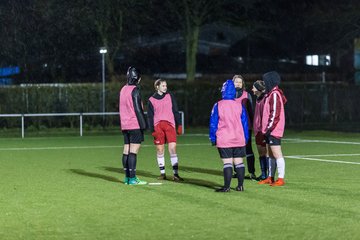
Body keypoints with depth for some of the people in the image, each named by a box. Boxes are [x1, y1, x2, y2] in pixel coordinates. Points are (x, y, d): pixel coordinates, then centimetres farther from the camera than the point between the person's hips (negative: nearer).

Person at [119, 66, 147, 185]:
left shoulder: (123, 89, 14)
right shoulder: (135, 90, -11)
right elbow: (138, 109, -15)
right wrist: (143, 124, -12)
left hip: (125, 125, 8)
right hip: (135, 125, -8)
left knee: (126, 150, 8)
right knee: (133, 150, -8)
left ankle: (127, 177, 11)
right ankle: (132, 178, -11)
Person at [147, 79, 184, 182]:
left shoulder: (170, 96, 9)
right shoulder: (151, 100, 6)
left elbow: (175, 111, 10)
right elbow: (150, 116, 6)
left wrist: (179, 125, 4)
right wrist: (152, 130, -4)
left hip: (170, 125, 0)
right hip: (157, 126, 0)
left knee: (172, 148, -9)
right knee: (159, 150, 3)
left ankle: (176, 174, -9)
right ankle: (162, 173, 13)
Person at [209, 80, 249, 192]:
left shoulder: (218, 106, -6)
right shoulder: (239, 105, 4)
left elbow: (213, 123, -2)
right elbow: (244, 123, 10)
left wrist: (212, 138, 5)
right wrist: (245, 138, 17)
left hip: (224, 140, -3)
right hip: (239, 140, 3)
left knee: (227, 163, -5)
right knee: (239, 162, 9)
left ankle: (227, 186, -5)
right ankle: (240, 185, 11)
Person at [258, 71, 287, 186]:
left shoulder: (275, 94, -14)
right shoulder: (271, 94, 17)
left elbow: (275, 113, -20)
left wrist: (269, 127, -19)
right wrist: (266, 128, 19)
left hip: (273, 129, -10)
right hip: (270, 130, 10)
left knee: (277, 154, -9)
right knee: (271, 154, 14)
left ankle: (281, 179, -8)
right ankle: (270, 178, 21)